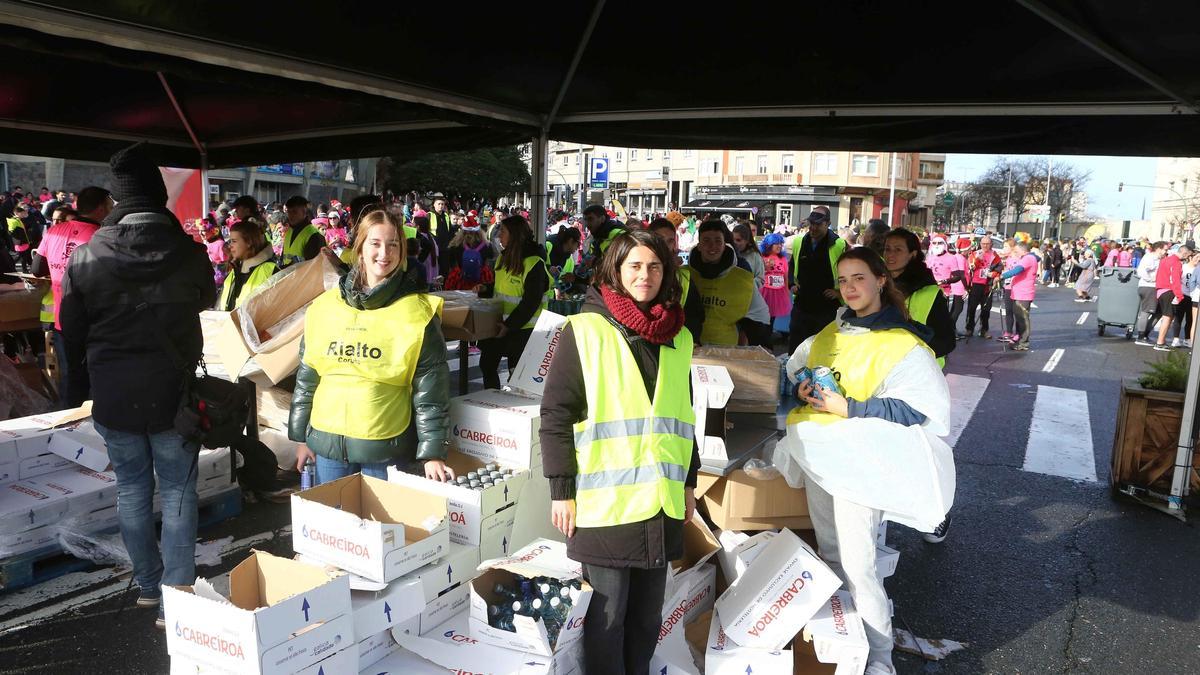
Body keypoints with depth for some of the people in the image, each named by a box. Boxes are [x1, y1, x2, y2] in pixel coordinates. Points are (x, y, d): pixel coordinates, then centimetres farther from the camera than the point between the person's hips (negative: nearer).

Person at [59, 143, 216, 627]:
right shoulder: (190, 252, -9)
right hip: (174, 393, -1)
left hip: (113, 395, 1)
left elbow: (72, 332, 2)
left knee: (132, 489, 15)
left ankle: (148, 585, 27)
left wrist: (79, 389, 16)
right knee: (177, 492, 7)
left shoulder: (86, 257, -7)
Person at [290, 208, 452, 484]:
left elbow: (430, 392, -8)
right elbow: (307, 377, 12)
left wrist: (433, 452, -12)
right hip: (327, 443, 4)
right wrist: (301, 436, 13)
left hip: (386, 449, -4)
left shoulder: (416, 313, -7)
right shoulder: (324, 306, 5)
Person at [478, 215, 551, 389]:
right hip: (500, 324, 8)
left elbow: (531, 302, -20)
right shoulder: (504, 257, 9)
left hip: (523, 328, -8)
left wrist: (509, 326, -20)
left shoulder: (534, 264, -17)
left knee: (516, 372, 2)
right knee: (487, 364, 14)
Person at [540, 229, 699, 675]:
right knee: (607, 614, 5)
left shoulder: (678, 338, 10)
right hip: (604, 501, -5)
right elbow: (555, 414, -7)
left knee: (647, 615, 15)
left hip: (661, 502, 5)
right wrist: (561, 490, -10)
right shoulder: (585, 330, -6)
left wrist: (689, 481, 17)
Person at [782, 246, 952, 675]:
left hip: (861, 463, -7)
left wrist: (848, 408, -22)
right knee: (830, 554, 18)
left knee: (856, 566, -7)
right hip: (818, 456, 7)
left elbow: (919, 408, -18)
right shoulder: (830, 334, 11)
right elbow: (795, 368, 23)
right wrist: (802, 388, -1)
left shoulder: (904, 345, -11)